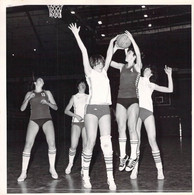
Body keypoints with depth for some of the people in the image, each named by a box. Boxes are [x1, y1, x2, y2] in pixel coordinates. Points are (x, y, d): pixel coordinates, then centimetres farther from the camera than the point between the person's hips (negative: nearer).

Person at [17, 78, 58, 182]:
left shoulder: (47, 93, 15)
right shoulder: (29, 93, 14)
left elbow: (55, 107, 12)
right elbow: (22, 109, 7)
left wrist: (47, 103, -7)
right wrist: (28, 98, -9)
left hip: (46, 119, 1)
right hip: (34, 120, 0)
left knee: (52, 143, -14)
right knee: (28, 145, -12)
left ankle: (52, 169, 3)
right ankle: (24, 172, -5)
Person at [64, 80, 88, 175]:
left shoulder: (88, 97, 13)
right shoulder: (74, 97, 10)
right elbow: (66, 111, 6)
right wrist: (76, 116, -8)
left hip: (86, 122, 1)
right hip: (76, 122, -1)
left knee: (86, 145, -4)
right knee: (73, 145, -8)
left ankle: (83, 166, 8)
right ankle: (70, 164, 14)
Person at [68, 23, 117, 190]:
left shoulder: (104, 72, 18)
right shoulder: (90, 73, 6)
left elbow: (109, 56, 21)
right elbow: (84, 52, 1)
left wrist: (112, 42, 30)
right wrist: (76, 35, -1)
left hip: (105, 109, 4)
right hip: (92, 108, -4)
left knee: (107, 142, -4)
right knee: (91, 142, -2)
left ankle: (110, 178, -5)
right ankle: (86, 176, 11)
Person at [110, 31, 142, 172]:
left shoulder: (137, 66, 3)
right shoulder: (122, 67, 14)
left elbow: (138, 54, -15)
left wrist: (132, 39, -14)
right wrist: (115, 48, 3)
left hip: (133, 100, -4)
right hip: (121, 100, 4)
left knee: (132, 128, -8)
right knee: (121, 128, 1)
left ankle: (133, 157, -2)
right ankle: (123, 156, 8)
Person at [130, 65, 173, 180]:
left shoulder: (152, 85, 25)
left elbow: (170, 90, 20)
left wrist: (169, 75, 17)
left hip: (148, 110, 1)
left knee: (152, 139, -9)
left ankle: (160, 170, -7)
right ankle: (135, 169, 0)